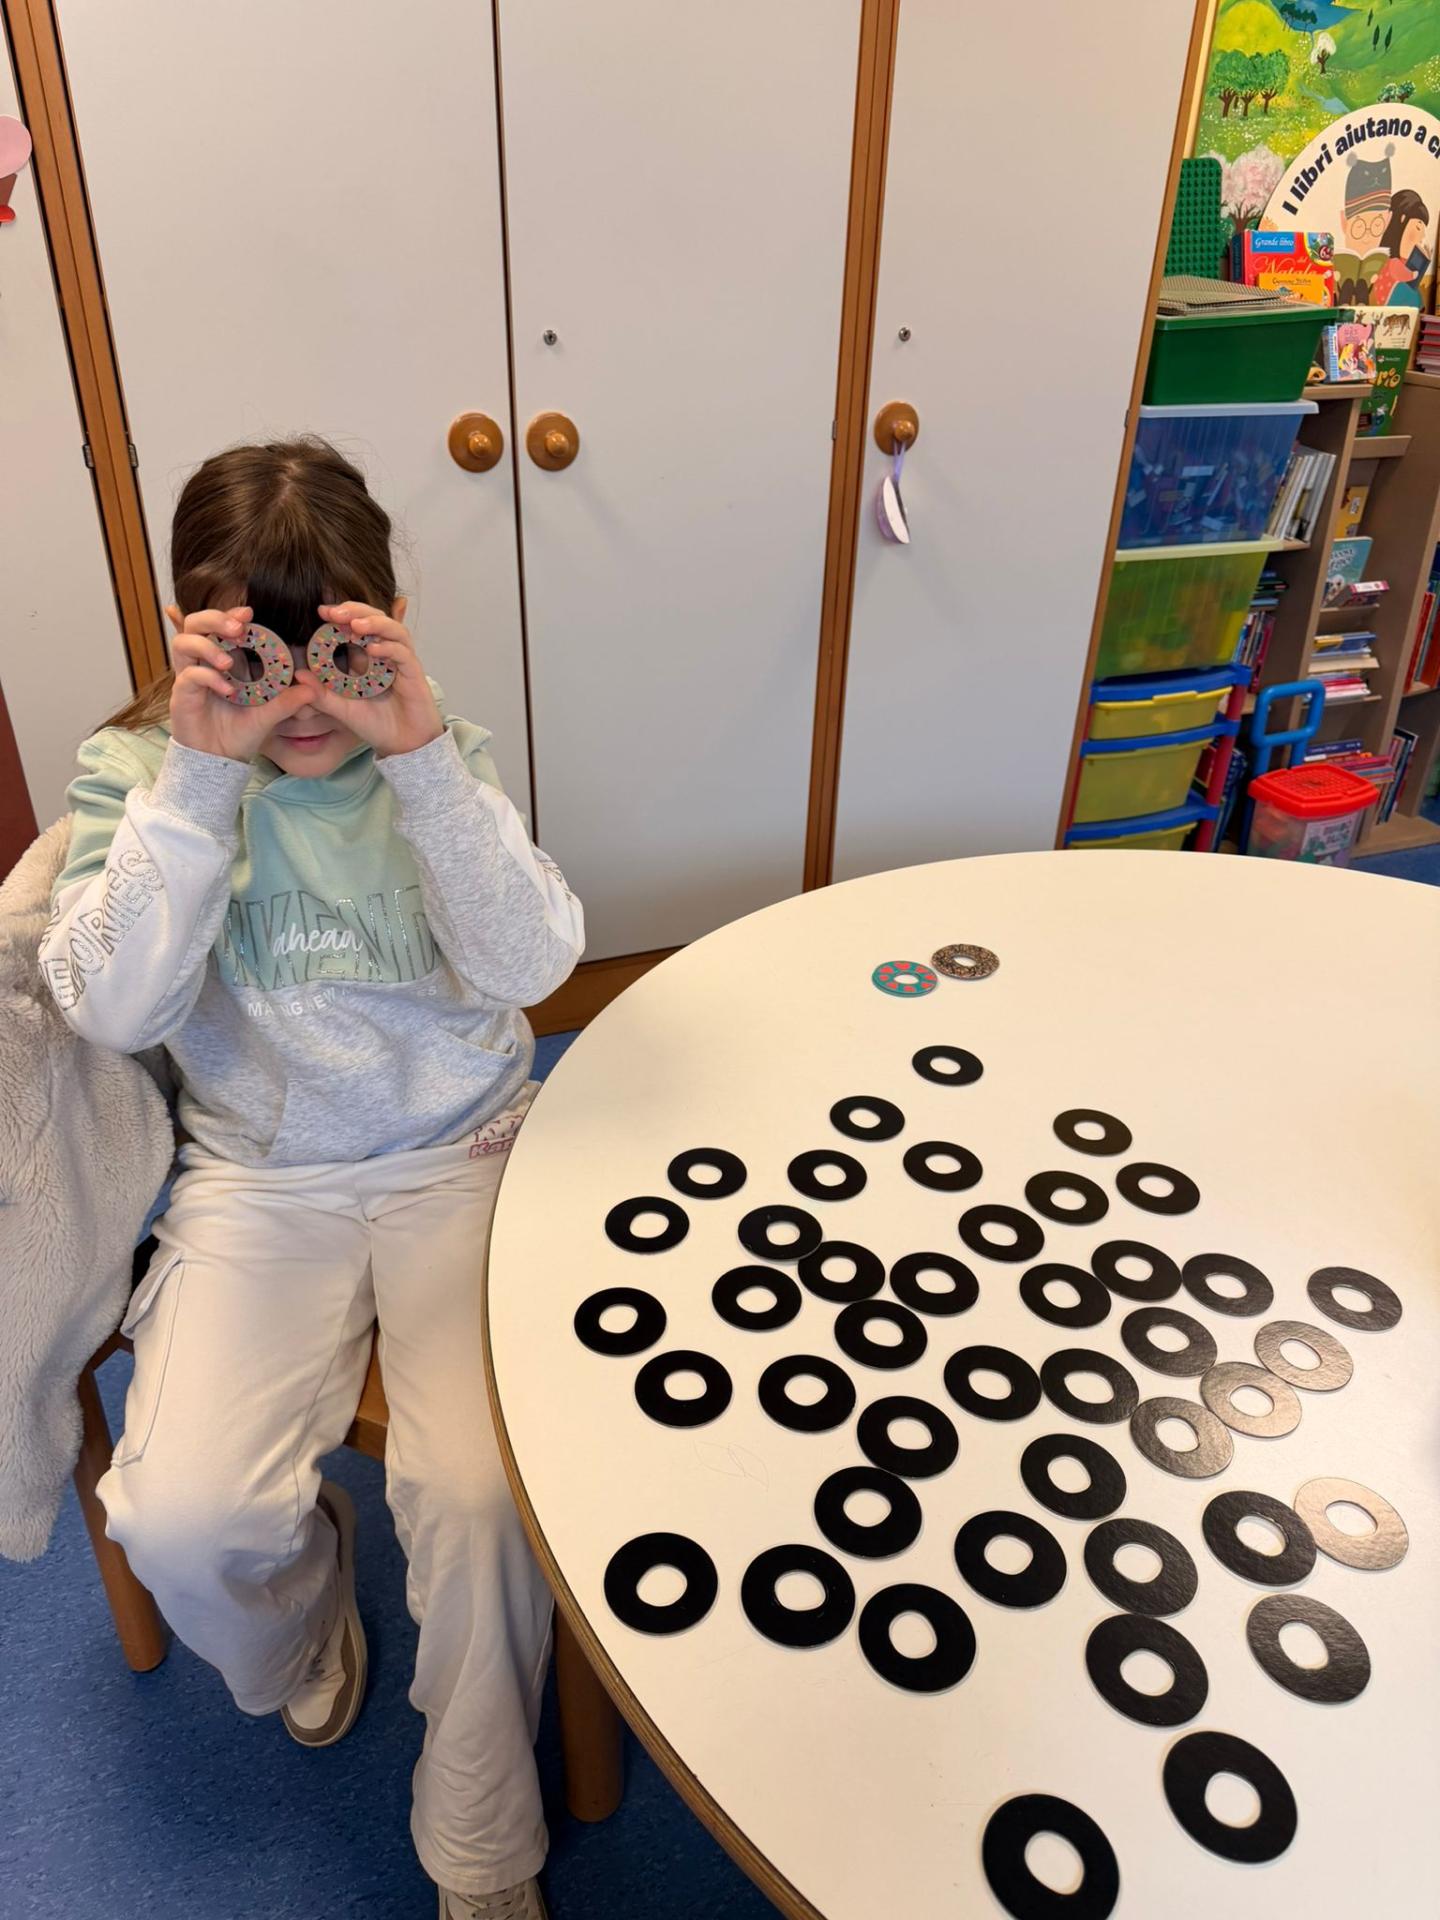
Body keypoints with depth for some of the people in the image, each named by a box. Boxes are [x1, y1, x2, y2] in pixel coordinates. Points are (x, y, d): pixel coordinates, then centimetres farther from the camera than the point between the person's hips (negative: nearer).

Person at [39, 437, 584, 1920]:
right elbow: (116, 1008, -15)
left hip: (463, 1155, 0)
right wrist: (202, 776, -23)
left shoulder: (440, 755, -2)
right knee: (177, 1520, -17)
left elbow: (529, 966, -16)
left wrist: (422, 754, -27)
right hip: (260, 1176, 1)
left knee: (481, 1489, -20)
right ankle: (300, 1628, 24)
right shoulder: (134, 769, -1)